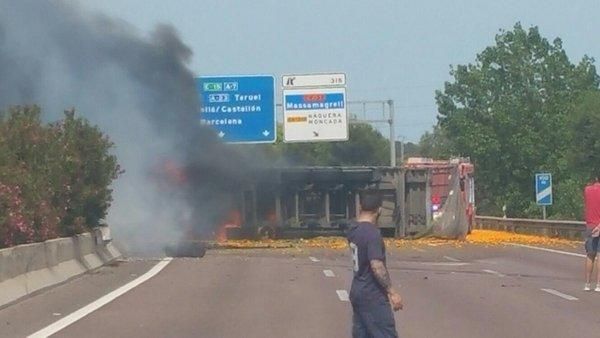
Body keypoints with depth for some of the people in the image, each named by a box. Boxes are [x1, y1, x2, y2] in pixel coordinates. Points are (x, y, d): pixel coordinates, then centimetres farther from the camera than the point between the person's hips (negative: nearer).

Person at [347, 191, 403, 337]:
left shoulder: (353, 229, 7)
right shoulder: (372, 232, -20)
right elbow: (377, 266, -25)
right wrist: (392, 292, -21)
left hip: (357, 292, 9)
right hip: (373, 296, -9)